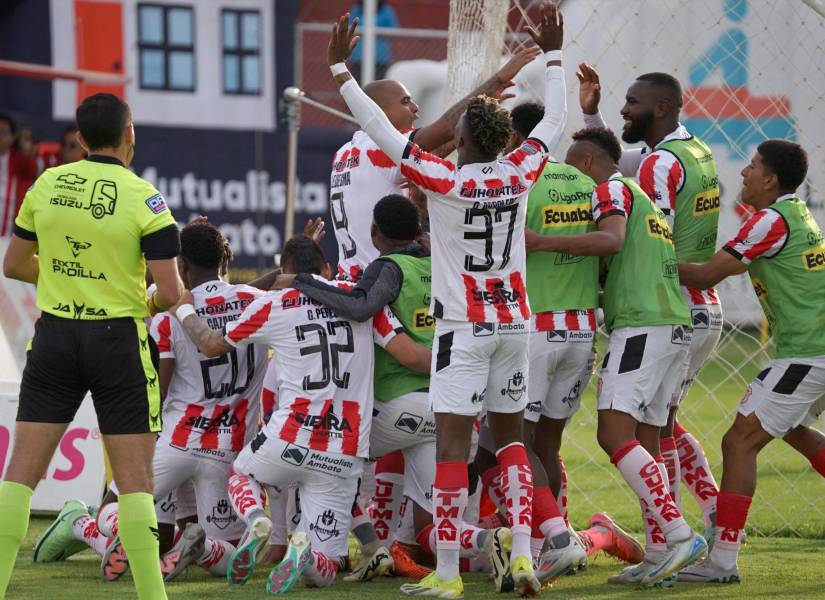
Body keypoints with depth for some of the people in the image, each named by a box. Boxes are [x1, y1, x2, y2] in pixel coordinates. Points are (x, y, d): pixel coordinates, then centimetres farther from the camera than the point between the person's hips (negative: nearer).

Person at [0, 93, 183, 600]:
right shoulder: (145, 200, -10)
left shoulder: (47, 185, 1)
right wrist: (155, 304, 9)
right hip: (118, 339, -3)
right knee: (135, 480, 2)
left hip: (55, 333, 3)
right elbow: (170, 290, -14)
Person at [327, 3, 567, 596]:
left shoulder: (444, 180, -12)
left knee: (452, 441, -5)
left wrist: (340, 67, -6)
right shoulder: (519, 174, -1)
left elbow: (381, 130, -12)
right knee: (510, 434, 16)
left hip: (462, 327, -5)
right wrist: (552, 53, 25)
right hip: (514, 322, 5)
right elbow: (555, 120, 15)